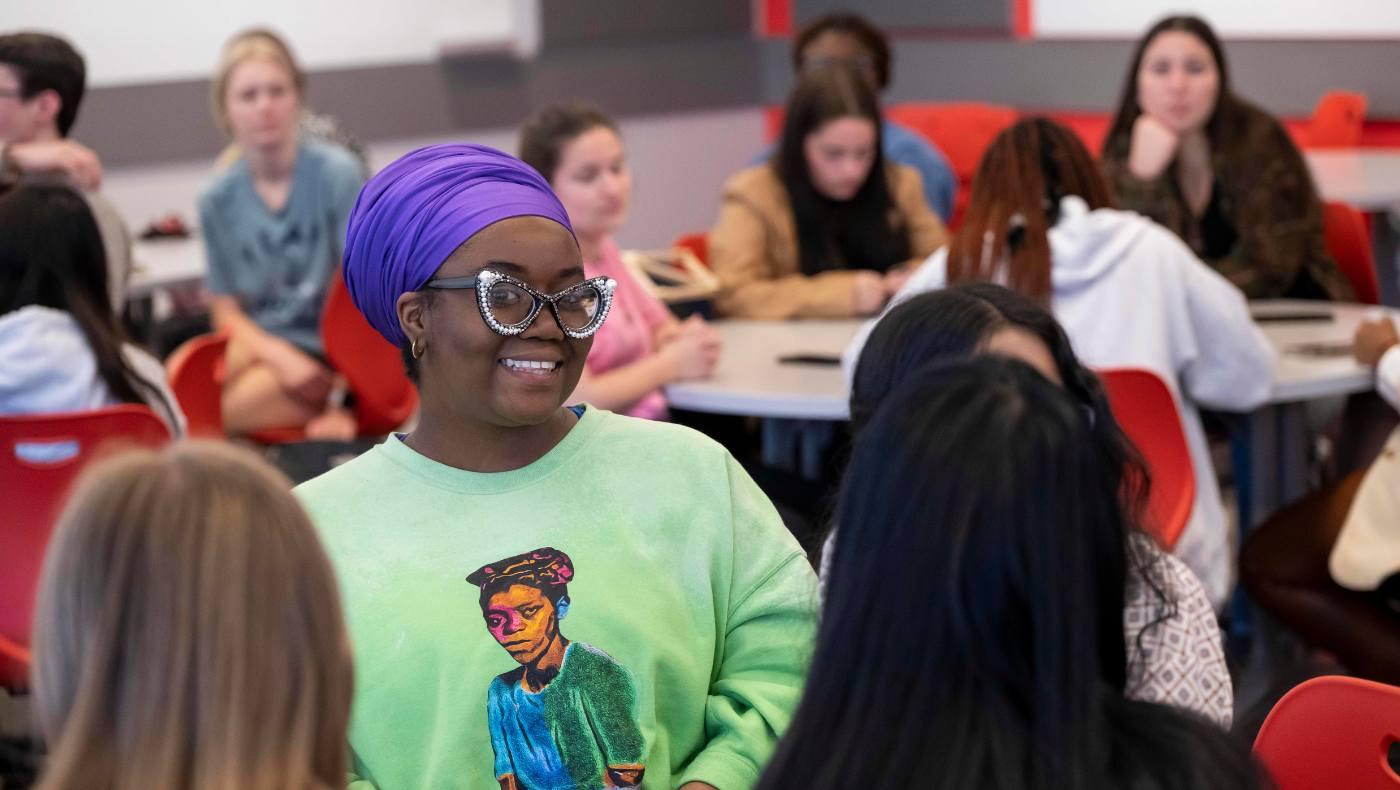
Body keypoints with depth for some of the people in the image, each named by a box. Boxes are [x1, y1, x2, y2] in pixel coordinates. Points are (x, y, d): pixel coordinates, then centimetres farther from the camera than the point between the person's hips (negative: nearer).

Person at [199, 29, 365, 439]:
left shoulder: (338, 173, -11)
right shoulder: (218, 198, 1)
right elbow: (227, 311, 3)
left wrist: (344, 394, -17)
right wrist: (281, 356, -17)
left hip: (325, 352, -5)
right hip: (259, 342, 5)